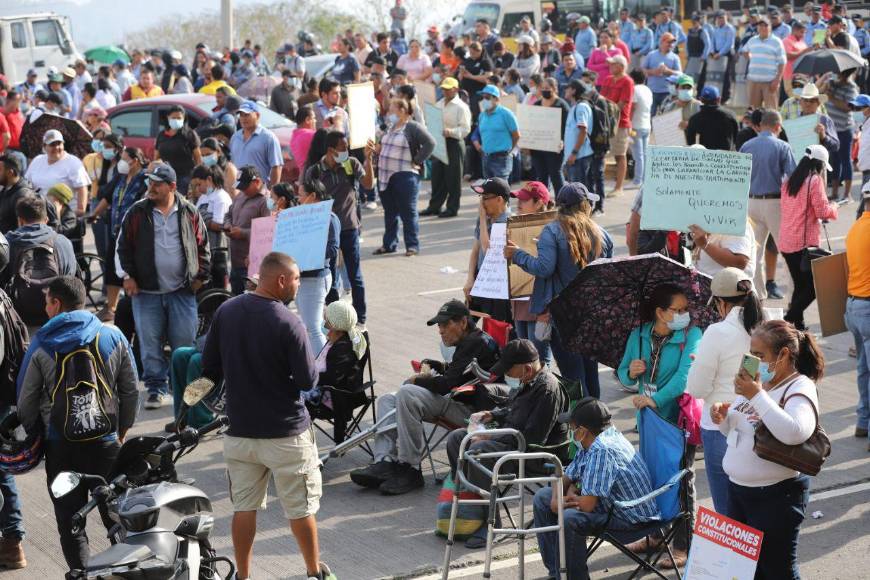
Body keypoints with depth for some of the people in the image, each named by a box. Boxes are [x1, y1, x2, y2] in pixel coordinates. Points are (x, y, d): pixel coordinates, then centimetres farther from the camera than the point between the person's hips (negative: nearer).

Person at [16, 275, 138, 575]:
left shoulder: (42, 345, -6)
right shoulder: (113, 336, 0)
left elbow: (26, 401, -1)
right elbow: (130, 390, 5)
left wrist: (31, 437, 14)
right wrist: (122, 430, 17)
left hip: (60, 448, -2)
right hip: (106, 442, 2)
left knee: (70, 521, 7)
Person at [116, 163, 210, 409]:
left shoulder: (189, 213, 3)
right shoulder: (137, 213, 2)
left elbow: (202, 246, 10)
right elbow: (123, 246, 6)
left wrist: (200, 276, 5)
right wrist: (127, 276, -1)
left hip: (182, 290, 0)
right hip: (147, 290, 0)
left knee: (184, 341, 1)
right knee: (150, 342, 0)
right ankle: (156, 388, 10)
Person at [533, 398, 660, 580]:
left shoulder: (602, 450, -27)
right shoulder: (590, 443, 4)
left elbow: (586, 505, -28)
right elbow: (567, 478, 16)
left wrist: (560, 504, -9)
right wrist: (570, 492, -8)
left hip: (632, 519, -11)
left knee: (569, 519, -35)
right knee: (542, 497, 10)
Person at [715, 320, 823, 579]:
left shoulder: (800, 388, -15)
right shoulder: (755, 382, 7)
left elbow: (795, 433, -34)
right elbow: (736, 429, 20)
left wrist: (758, 396, -30)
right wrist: (722, 419, -3)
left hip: (775, 496, -8)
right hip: (737, 489, 8)